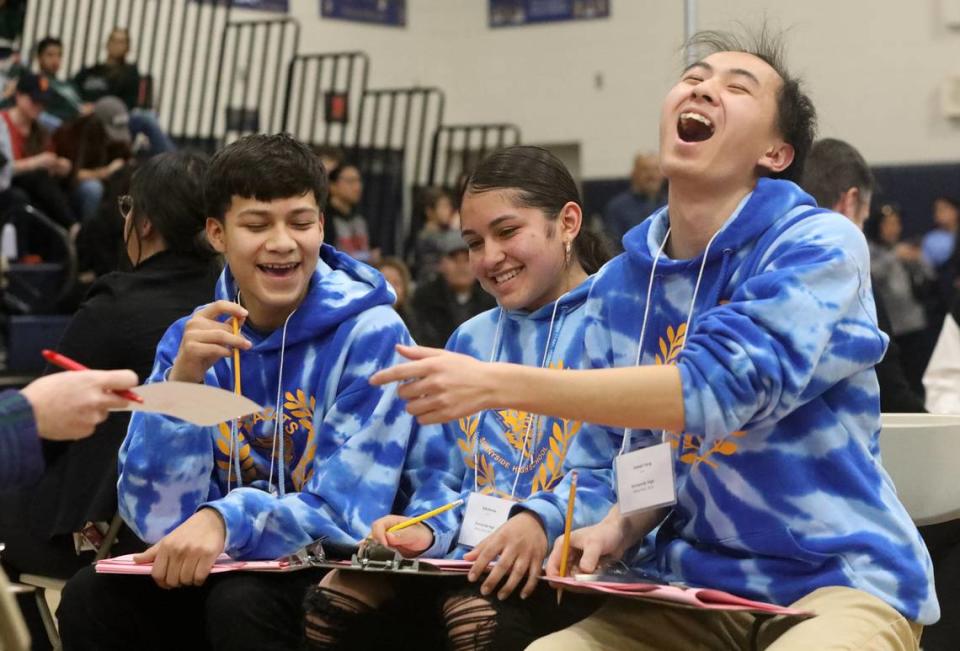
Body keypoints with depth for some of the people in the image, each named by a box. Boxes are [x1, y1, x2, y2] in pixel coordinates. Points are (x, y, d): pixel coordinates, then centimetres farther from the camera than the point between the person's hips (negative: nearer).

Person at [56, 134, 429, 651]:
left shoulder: (370, 334, -12)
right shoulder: (191, 337, 1)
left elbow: (349, 513, -17)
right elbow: (157, 520, -8)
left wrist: (227, 520, -33)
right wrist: (181, 382, -22)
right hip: (220, 570, 4)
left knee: (241, 604, -31)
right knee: (91, 597, -19)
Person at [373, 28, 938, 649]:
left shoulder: (818, 245, -12)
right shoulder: (621, 286, 6)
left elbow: (716, 390, -26)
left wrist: (498, 384, -29)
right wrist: (617, 529, -7)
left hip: (842, 578, -4)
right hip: (696, 584, 5)